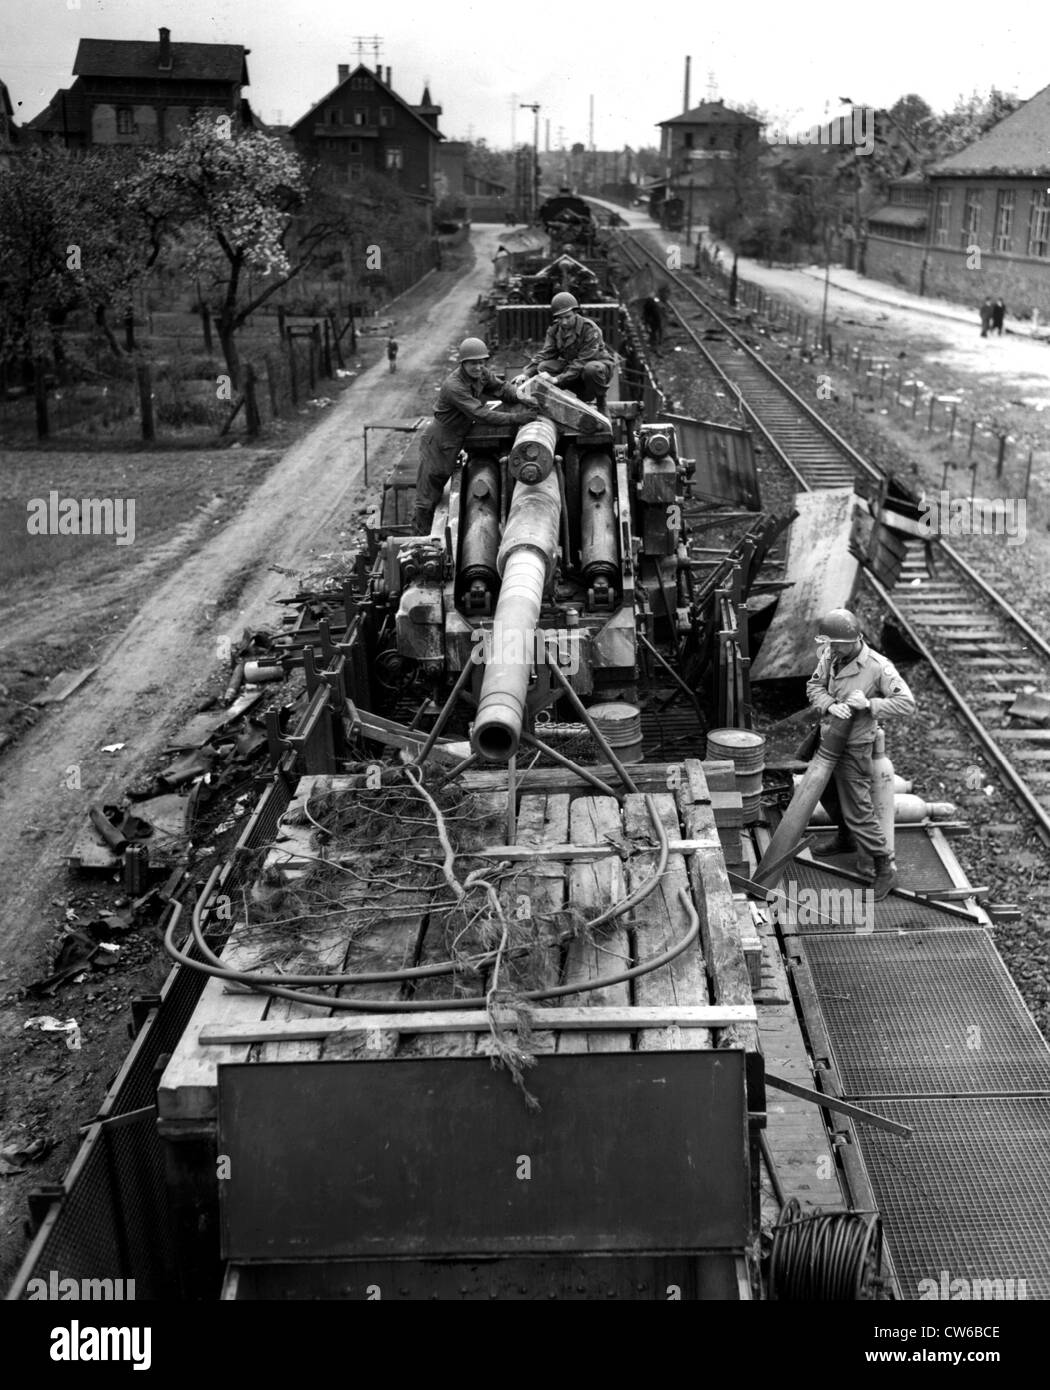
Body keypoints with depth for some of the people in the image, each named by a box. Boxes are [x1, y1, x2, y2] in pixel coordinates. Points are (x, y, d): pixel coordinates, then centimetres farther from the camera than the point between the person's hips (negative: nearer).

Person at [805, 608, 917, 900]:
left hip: (854, 745, -7)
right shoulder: (831, 656, -7)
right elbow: (814, 686, -4)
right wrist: (830, 706, -23)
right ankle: (845, 841, 53)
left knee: (857, 812, -3)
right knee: (828, 793, 28)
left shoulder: (878, 667, -25)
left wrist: (870, 703, -34)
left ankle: (885, 870, 10)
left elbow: (907, 703, -24)